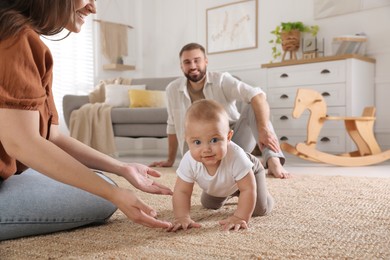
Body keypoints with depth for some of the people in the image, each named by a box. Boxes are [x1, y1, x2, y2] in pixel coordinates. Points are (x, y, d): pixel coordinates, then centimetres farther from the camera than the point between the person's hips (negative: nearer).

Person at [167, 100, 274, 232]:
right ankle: (230, 193, 47)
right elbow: (181, 191, -29)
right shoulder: (189, 161, -39)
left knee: (260, 209, -12)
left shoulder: (235, 157, -49)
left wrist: (240, 218, -45)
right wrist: (182, 218, -40)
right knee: (208, 205, 18)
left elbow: (248, 189, -42)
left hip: (249, 172, -3)